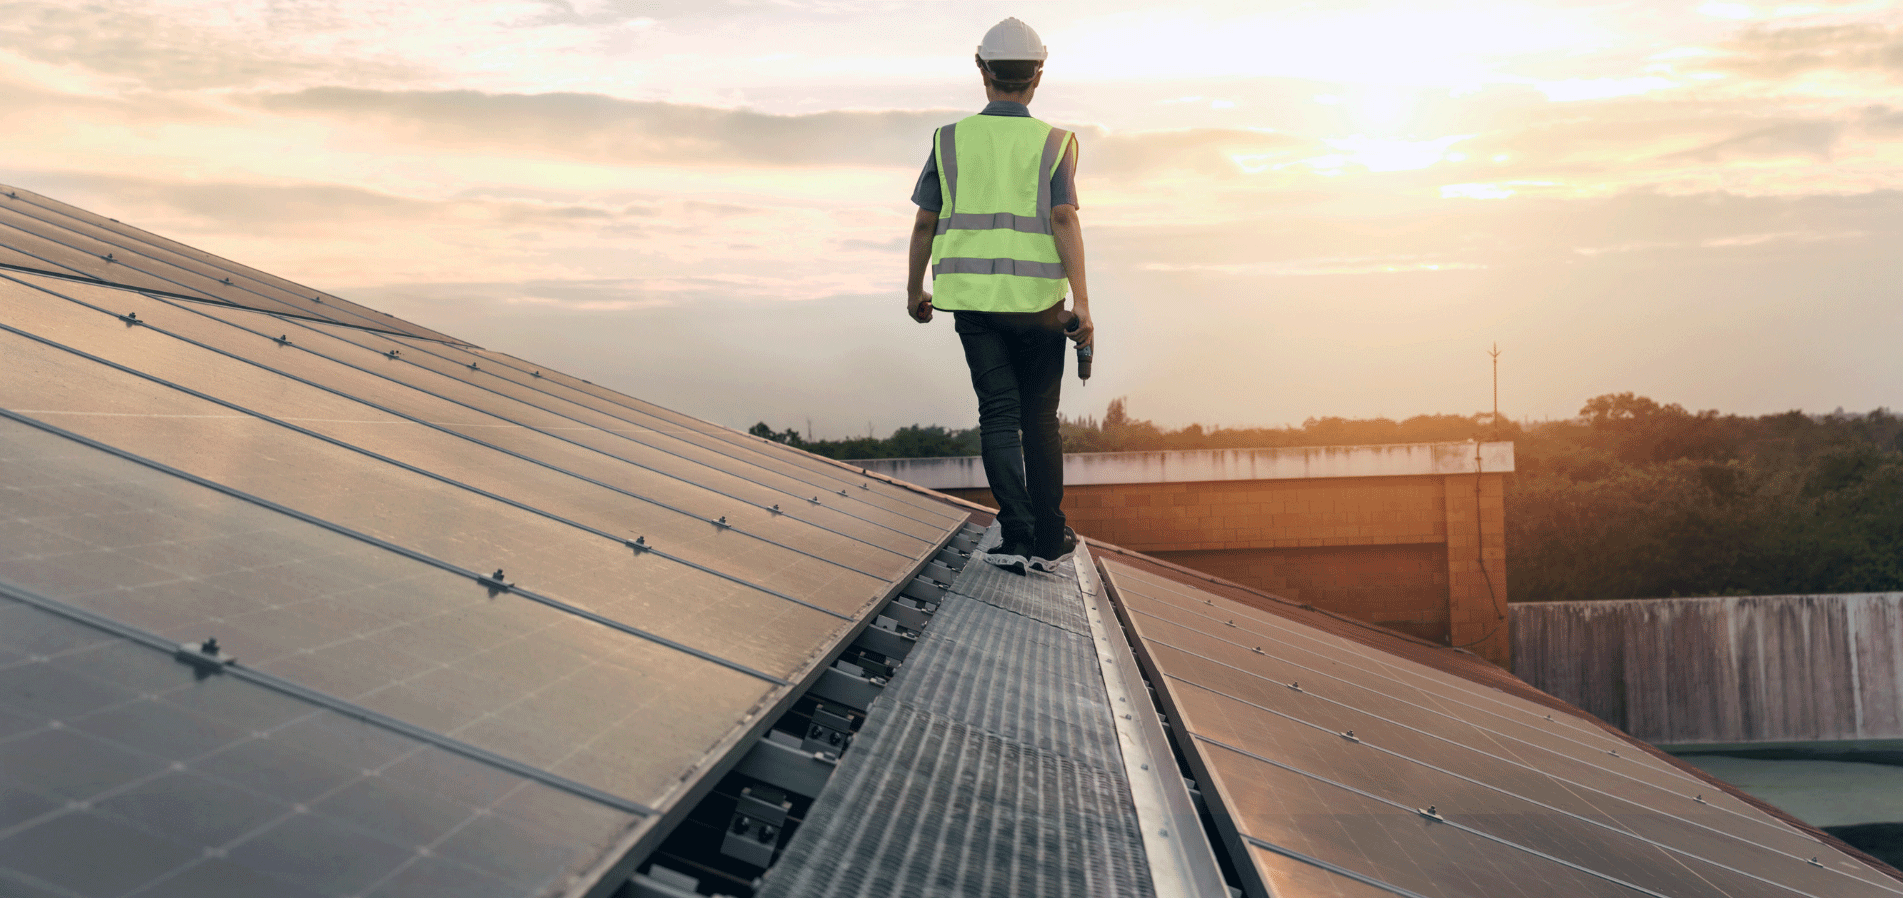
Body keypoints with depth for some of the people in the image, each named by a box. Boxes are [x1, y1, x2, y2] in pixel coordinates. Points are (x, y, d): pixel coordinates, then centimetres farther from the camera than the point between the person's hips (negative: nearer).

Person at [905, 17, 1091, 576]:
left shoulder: (951, 141, 2)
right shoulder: (1053, 144, -3)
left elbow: (924, 224, 4)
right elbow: (1065, 220, -15)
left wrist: (914, 291, 18)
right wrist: (1082, 303, -18)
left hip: (973, 299, 1)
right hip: (1037, 300, 0)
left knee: (999, 414, 1)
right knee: (1040, 420, 12)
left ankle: (1017, 535, -14)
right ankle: (1049, 541, 17)